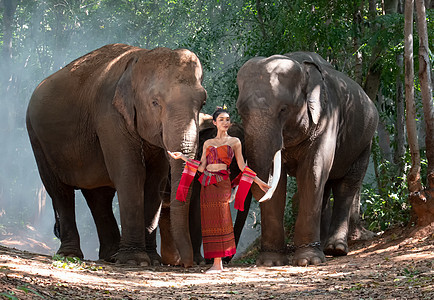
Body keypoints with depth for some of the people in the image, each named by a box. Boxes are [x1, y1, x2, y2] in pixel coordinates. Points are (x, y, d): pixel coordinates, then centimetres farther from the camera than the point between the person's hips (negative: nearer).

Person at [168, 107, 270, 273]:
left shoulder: (234, 142, 8)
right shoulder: (208, 143, 16)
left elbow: (242, 166, 9)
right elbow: (201, 167, 12)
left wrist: (258, 181, 4)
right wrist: (182, 157, 10)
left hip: (222, 183, -4)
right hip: (207, 183, 4)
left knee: (220, 220, -12)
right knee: (210, 221, 0)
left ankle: (218, 264, -14)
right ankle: (217, 263, 5)